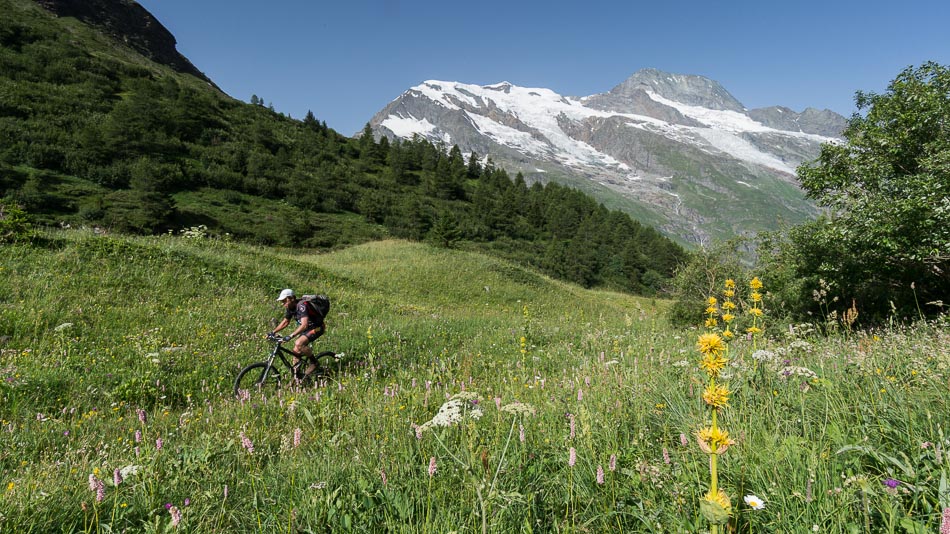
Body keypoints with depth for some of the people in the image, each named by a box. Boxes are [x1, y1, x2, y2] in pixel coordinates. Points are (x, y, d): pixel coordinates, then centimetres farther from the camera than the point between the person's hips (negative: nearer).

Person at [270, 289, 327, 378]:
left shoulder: (301, 305, -29)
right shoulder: (289, 308, -2)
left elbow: (304, 325, -39)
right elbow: (285, 322, 13)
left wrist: (291, 336, -47)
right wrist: (273, 332, 2)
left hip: (317, 327, -9)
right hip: (307, 328, 9)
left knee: (298, 344, -27)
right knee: (296, 351, 0)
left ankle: (314, 362, -9)